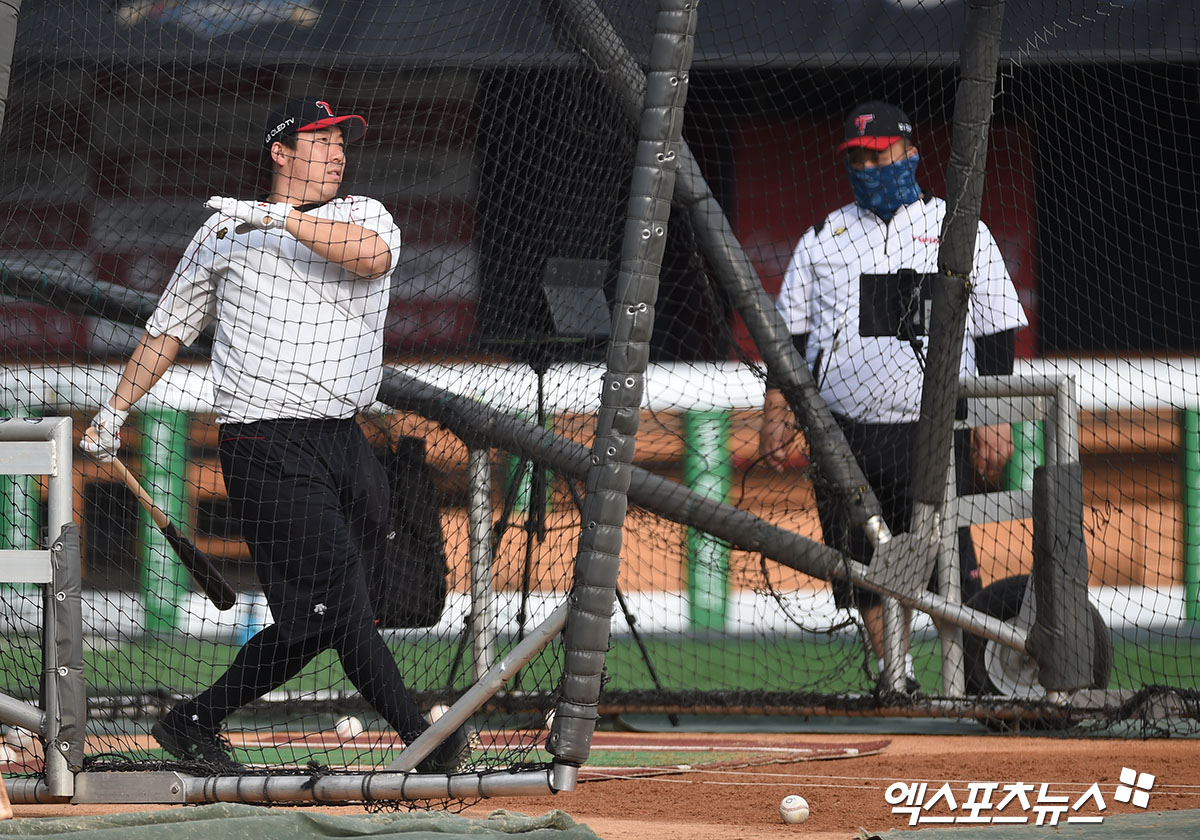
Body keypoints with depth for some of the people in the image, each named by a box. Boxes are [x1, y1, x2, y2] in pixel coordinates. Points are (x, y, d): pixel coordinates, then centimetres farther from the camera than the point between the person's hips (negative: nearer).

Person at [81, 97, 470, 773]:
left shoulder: (362, 215, 11)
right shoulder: (224, 232, 9)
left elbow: (372, 254, -15)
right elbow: (170, 329, 18)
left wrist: (283, 219, -20)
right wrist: (116, 409, 14)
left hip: (347, 441, 4)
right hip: (268, 446, -4)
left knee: (313, 620, 5)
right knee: (337, 600, -14)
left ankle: (197, 723, 19)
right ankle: (424, 740, -12)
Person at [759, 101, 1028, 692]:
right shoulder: (823, 239, 17)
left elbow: (996, 334, 5)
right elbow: (790, 333, 17)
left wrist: (994, 420, -5)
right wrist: (776, 411, 5)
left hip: (934, 435, -4)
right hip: (843, 438, 4)